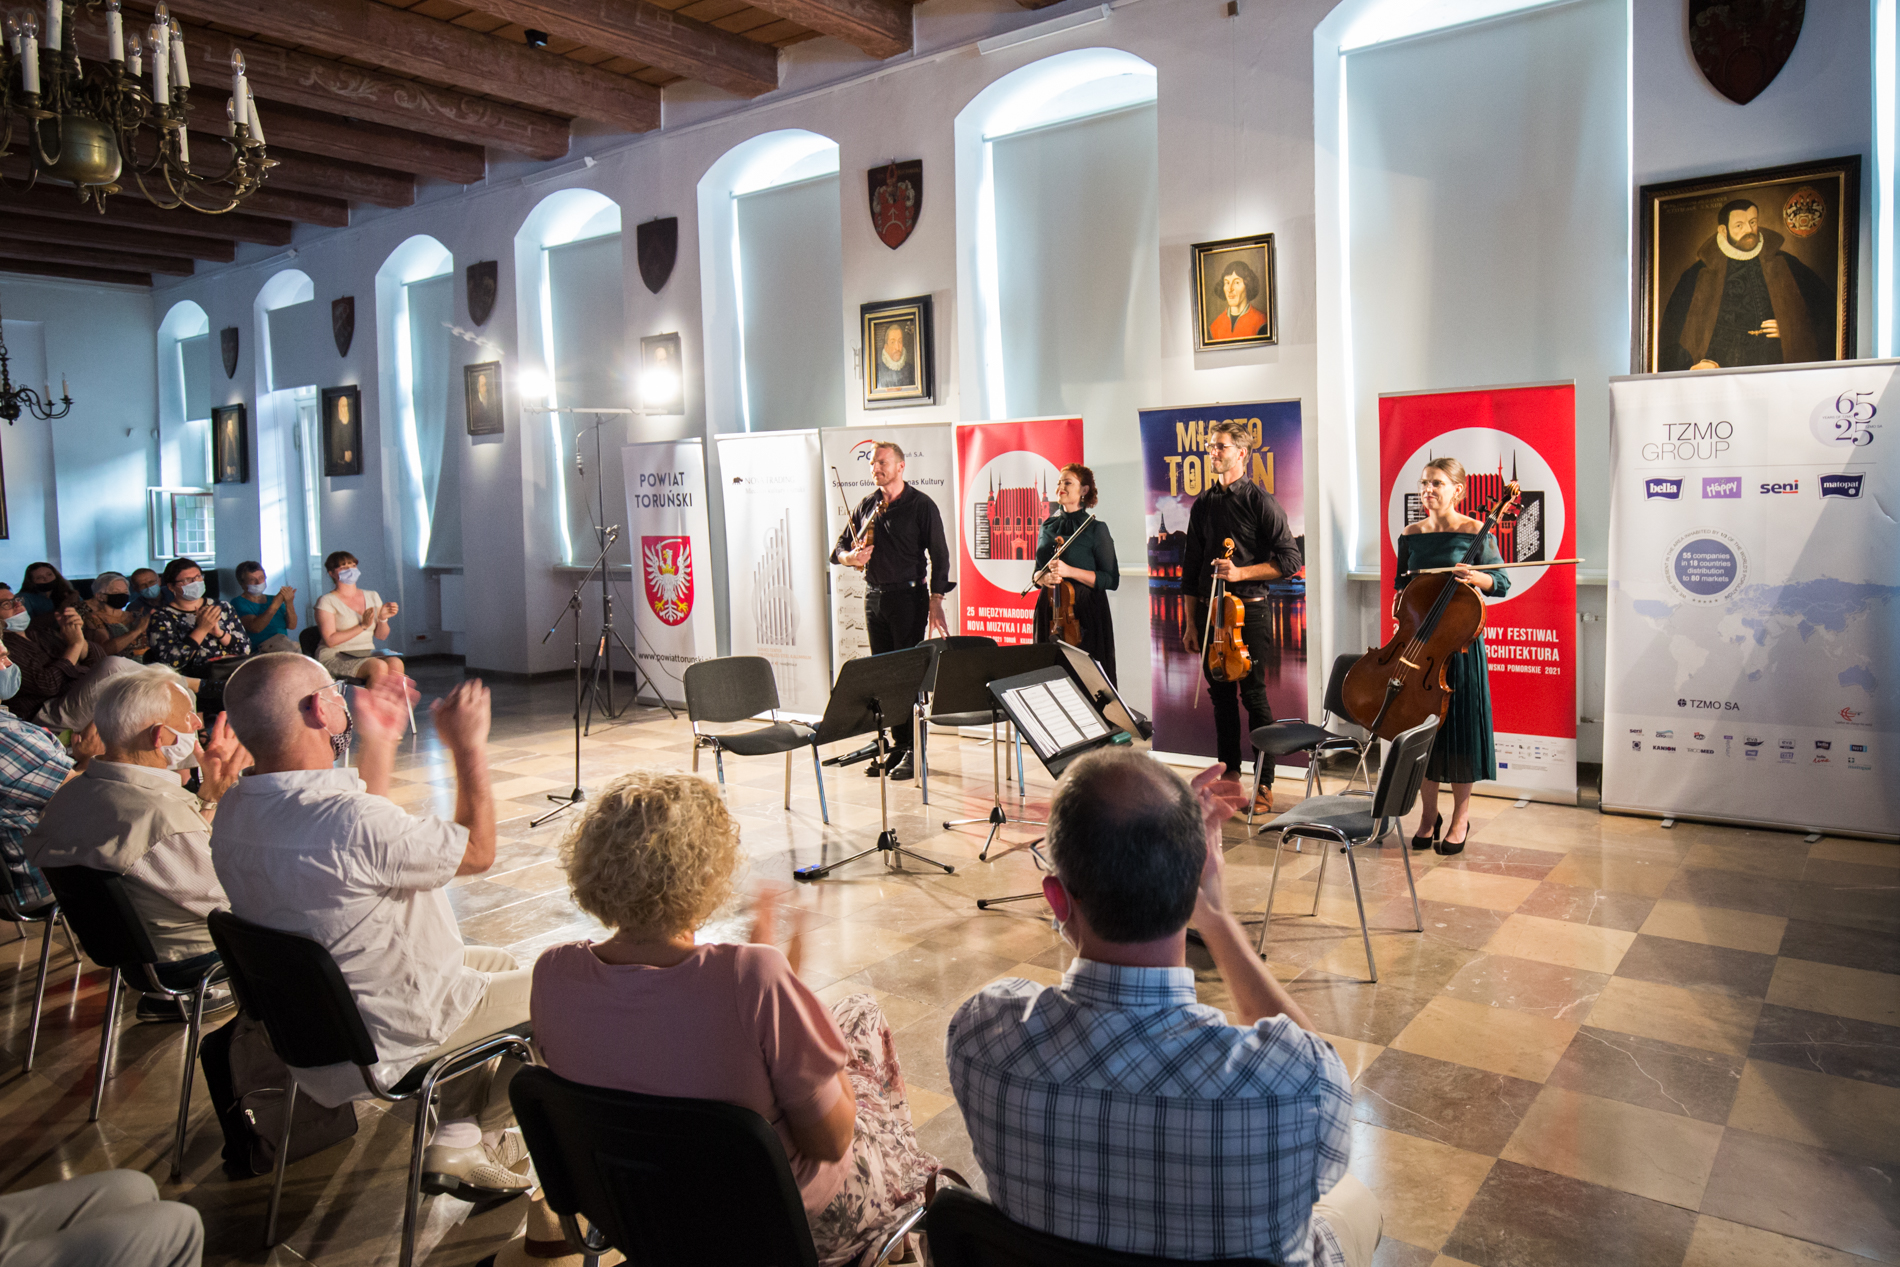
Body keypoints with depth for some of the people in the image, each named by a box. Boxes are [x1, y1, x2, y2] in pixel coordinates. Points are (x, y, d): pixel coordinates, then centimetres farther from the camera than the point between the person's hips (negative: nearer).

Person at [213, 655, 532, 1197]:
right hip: (388, 1039, -9)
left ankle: (456, 1135, 21)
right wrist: (468, 746, -11)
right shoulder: (349, 821, -36)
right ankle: (483, 1138, 24)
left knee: (498, 962, 24)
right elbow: (478, 851, -20)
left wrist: (380, 742, 11)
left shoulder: (233, 809, -6)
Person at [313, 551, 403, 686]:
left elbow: (382, 635, 14)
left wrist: (383, 618, -7)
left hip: (367, 654, 5)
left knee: (395, 663, -30)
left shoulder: (372, 596, 16)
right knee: (379, 667, -35)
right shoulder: (327, 601, -1)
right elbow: (330, 640, -11)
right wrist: (362, 626, -17)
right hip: (335, 657, -5)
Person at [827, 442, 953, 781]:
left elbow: (938, 556, -6)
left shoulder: (921, 505, -3)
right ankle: (897, 745, 17)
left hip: (908, 596, -6)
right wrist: (851, 557, -8)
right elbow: (839, 549, 17)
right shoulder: (867, 506, 12)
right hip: (874, 597, 6)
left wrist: (935, 603, -14)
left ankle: (914, 751, 0)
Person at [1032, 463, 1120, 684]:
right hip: (1050, 612, 5)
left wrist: (1070, 571, -18)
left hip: (1085, 615, -5)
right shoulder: (1048, 526, 11)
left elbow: (1111, 580, -9)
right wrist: (1044, 577, -7)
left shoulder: (1096, 529, -5)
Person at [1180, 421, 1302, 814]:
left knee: (1254, 697, -4)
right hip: (1210, 611, 5)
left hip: (1248, 609, -5)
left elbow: (1290, 560, -6)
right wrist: (1190, 623, 10)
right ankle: (1229, 774, 21)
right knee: (1221, 696, 10)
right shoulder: (1203, 504, 11)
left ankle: (1264, 784, 5)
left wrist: (1241, 572, -16)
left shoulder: (1259, 501, -4)